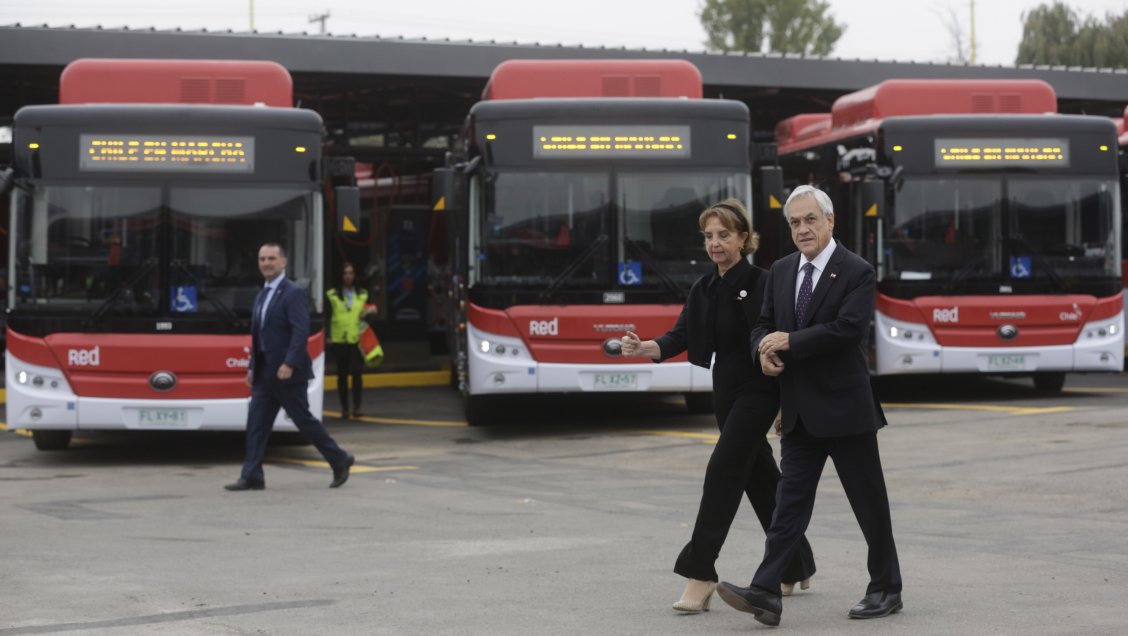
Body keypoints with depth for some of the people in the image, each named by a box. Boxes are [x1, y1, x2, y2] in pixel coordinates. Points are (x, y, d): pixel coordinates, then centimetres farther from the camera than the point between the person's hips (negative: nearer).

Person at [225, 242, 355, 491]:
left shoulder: (294, 293, -11)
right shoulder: (262, 296, 16)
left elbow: (301, 332, -20)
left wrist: (289, 364, -27)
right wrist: (252, 367, 15)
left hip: (287, 373, -8)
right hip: (264, 373, 8)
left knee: (304, 420, 0)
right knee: (256, 422, 0)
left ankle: (340, 461, 16)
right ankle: (252, 476, 0)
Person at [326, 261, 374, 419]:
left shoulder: (362, 295, 12)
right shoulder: (332, 295, 4)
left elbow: (366, 314, 19)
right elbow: (327, 318, 5)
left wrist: (368, 313, -3)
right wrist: (328, 337, -3)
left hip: (357, 340, 1)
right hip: (339, 341, -1)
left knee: (357, 372, -11)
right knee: (342, 375, 4)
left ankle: (357, 407, -6)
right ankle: (344, 408, 12)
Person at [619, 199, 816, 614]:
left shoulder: (762, 284, -12)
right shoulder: (704, 290, 9)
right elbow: (681, 337, 0)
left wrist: (789, 402, -14)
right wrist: (643, 348, -19)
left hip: (759, 392, -7)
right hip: (726, 392, 7)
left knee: (723, 471, -15)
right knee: (760, 478, 14)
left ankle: (700, 575, -15)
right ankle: (796, 564, 28)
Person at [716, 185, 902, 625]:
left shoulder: (856, 272, -9)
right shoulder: (781, 271, 11)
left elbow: (848, 329, -21)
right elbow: (765, 324, 15)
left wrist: (788, 341, -18)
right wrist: (764, 350, -8)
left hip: (844, 407, -5)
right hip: (799, 411, 5)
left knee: (869, 502, 5)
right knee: (790, 501, 0)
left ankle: (886, 589, 19)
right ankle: (766, 592, -7)